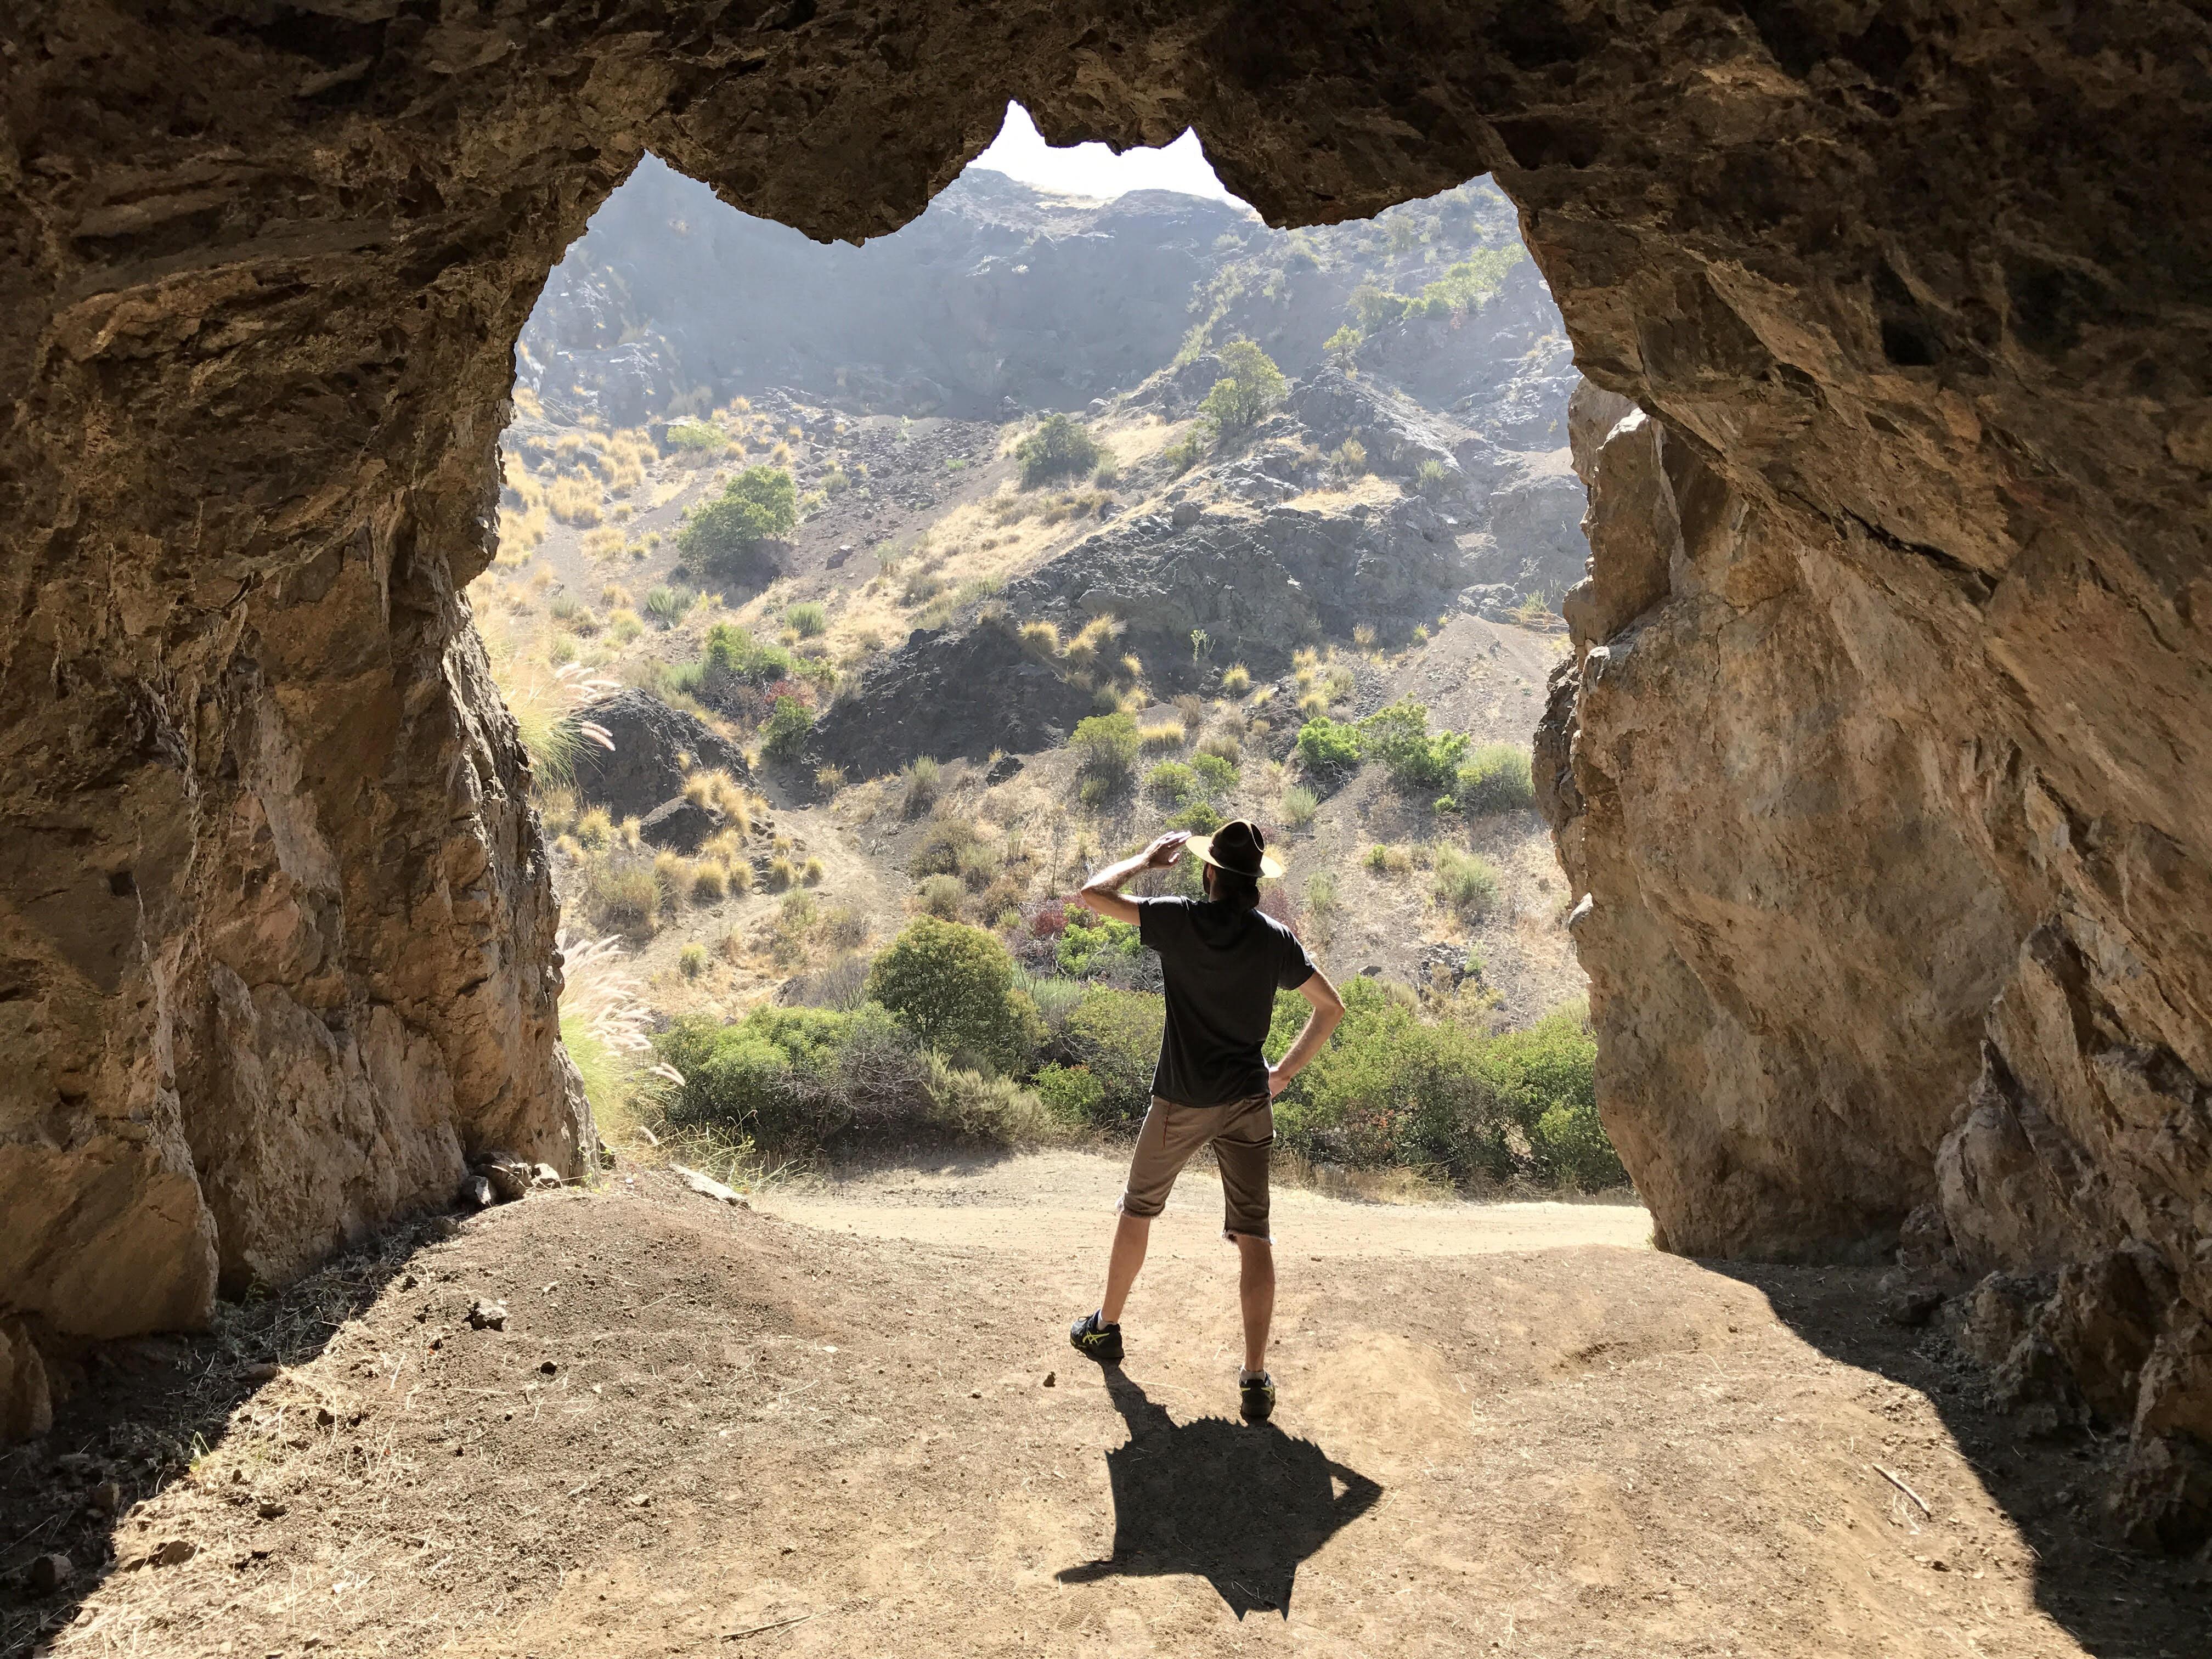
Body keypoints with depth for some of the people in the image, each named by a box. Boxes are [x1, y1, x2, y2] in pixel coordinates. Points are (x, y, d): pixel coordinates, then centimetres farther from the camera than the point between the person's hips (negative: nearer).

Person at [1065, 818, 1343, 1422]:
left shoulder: (1180, 921, -12)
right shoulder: (1276, 939, -3)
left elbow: (1090, 894, -7)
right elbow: (1332, 1007, 4)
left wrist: (1146, 859, 7)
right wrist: (1288, 1069, 12)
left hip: (1181, 1101, -2)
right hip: (1248, 1101, 2)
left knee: (1138, 1209, 20)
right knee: (1253, 1236, 4)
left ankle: (1105, 1327, 34)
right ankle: (1255, 1379, 2)